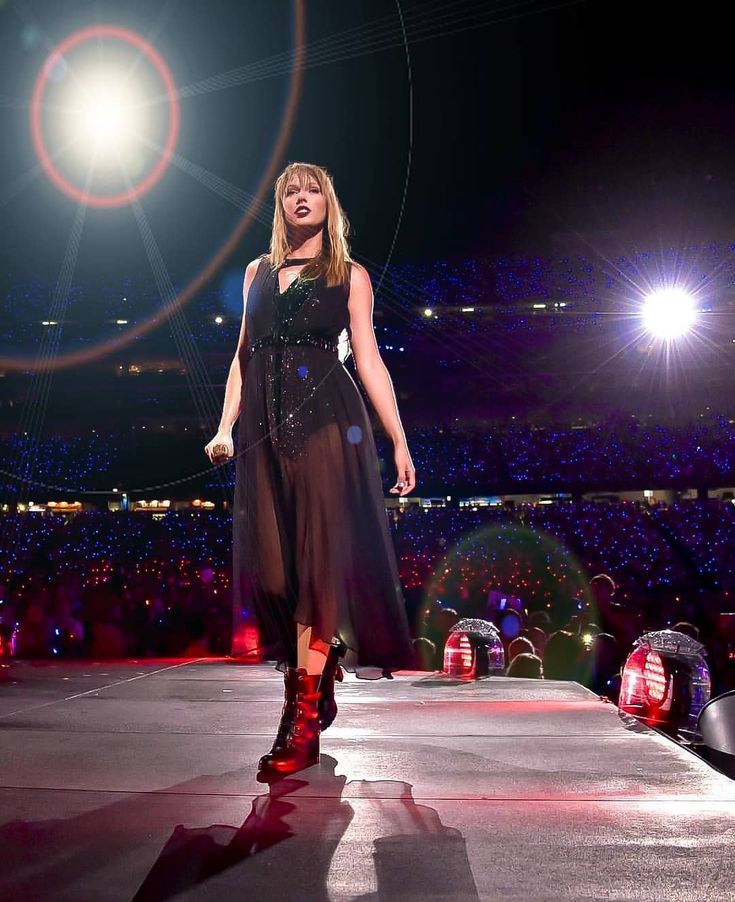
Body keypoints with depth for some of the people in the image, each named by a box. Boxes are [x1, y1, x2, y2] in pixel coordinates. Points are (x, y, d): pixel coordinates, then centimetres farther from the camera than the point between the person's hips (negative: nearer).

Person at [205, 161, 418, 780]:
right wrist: (226, 427, 5)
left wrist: (400, 442, -2)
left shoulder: (350, 275, 11)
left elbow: (369, 360, 5)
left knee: (320, 557, -12)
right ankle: (316, 694, 12)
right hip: (266, 426, 4)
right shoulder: (259, 272, 21)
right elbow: (245, 357, 18)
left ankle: (304, 716, -12)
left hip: (327, 422, -4)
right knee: (272, 562, -1)